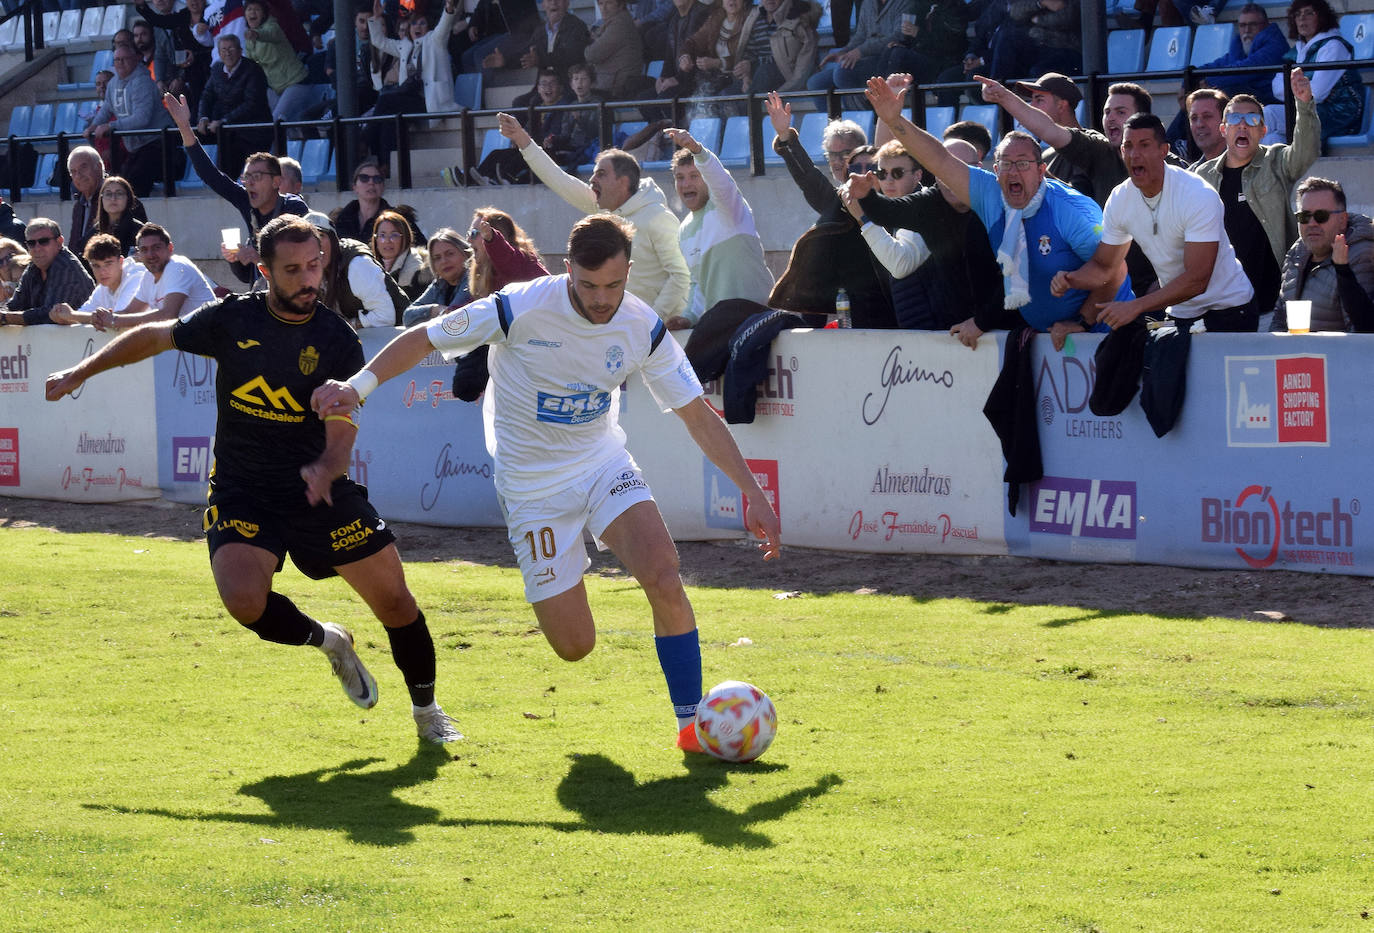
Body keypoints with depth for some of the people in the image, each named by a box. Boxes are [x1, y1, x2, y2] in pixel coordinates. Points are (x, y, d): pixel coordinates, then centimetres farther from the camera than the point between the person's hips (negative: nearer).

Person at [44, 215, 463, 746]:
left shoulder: (338, 343, -8)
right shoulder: (233, 319, -5)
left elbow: (341, 438, -15)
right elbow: (155, 337, 11)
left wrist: (325, 469, -38)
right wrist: (80, 373, 11)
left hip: (320, 489, 0)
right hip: (242, 490, 0)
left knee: (394, 599, -2)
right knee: (245, 601, -25)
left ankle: (426, 711, 23)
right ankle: (328, 642, 7)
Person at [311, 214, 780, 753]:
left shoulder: (643, 327, -10)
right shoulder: (522, 309, -21)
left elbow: (699, 416, -2)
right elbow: (424, 339, -10)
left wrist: (751, 492, -5)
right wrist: (359, 384, -23)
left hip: (603, 465, 2)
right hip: (532, 485, -2)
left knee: (664, 578, -24)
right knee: (574, 648, -5)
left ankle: (691, 723, -9)